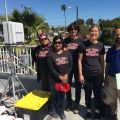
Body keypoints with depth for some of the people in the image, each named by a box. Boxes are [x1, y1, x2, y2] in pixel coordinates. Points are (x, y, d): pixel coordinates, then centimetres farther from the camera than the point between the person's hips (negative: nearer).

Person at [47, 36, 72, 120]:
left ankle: (62, 111, 34)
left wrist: (66, 75, -12)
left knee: (62, 95, 14)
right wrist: (60, 77, -15)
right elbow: (51, 69, -11)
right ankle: (52, 110, 36)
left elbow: (70, 66, 1)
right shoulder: (51, 55, -9)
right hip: (54, 79, -2)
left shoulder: (67, 53, 0)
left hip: (64, 79, 3)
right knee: (54, 95, 12)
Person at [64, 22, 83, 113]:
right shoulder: (66, 41, 1)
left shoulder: (81, 41, -4)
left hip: (78, 67, -2)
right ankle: (69, 102, 34)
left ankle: (76, 104, 28)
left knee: (78, 85, 9)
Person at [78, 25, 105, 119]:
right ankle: (88, 110, 35)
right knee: (88, 94, 13)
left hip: (97, 74, 1)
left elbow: (102, 61, 6)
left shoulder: (101, 45, 0)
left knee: (97, 94, 13)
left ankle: (97, 111, 35)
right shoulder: (83, 44, -5)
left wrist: (103, 74, 7)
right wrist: (80, 74, -7)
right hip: (86, 74, -1)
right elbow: (80, 60, -3)